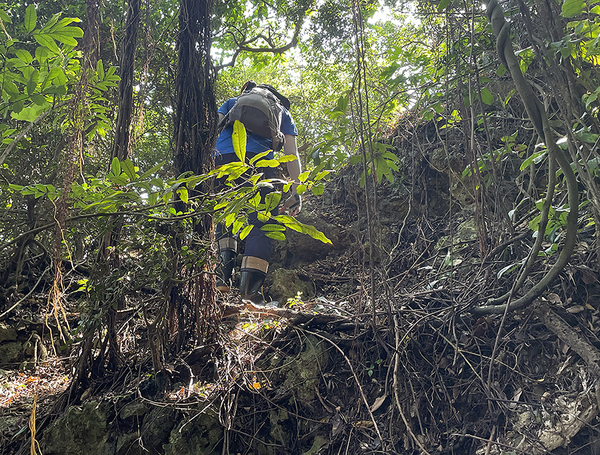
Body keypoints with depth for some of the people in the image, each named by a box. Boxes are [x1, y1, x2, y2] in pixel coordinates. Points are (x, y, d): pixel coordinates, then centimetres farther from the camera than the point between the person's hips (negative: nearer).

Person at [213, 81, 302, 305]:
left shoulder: (232, 102, 36)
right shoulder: (283, 112, 33)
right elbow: (292, 156, 21)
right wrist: (296, 194, 18)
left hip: (223, 159, 2)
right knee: (261, 224, 0)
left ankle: (222, 274, -3)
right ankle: (250, 289, -13)